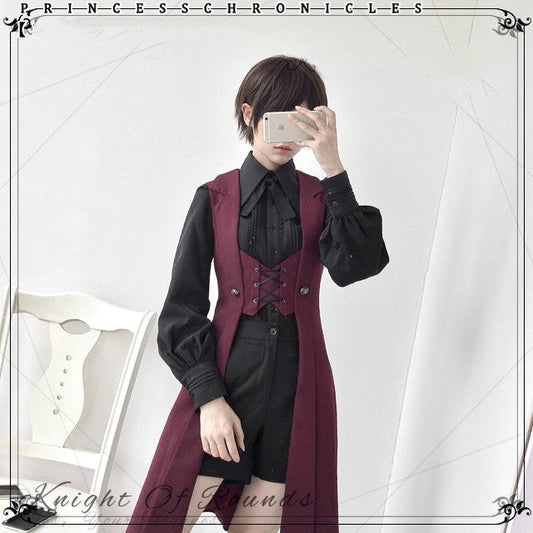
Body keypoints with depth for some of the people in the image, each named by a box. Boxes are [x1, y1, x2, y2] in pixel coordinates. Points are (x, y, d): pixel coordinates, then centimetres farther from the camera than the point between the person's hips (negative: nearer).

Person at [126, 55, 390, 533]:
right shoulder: (215, 198, 4)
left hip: (297, 386, 1)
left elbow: (353, 266, -14)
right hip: (223, 380, -1)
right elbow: (183, 308, 1)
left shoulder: (322, 198, 7)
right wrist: (209, 397, -9)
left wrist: (332, 166, -17)